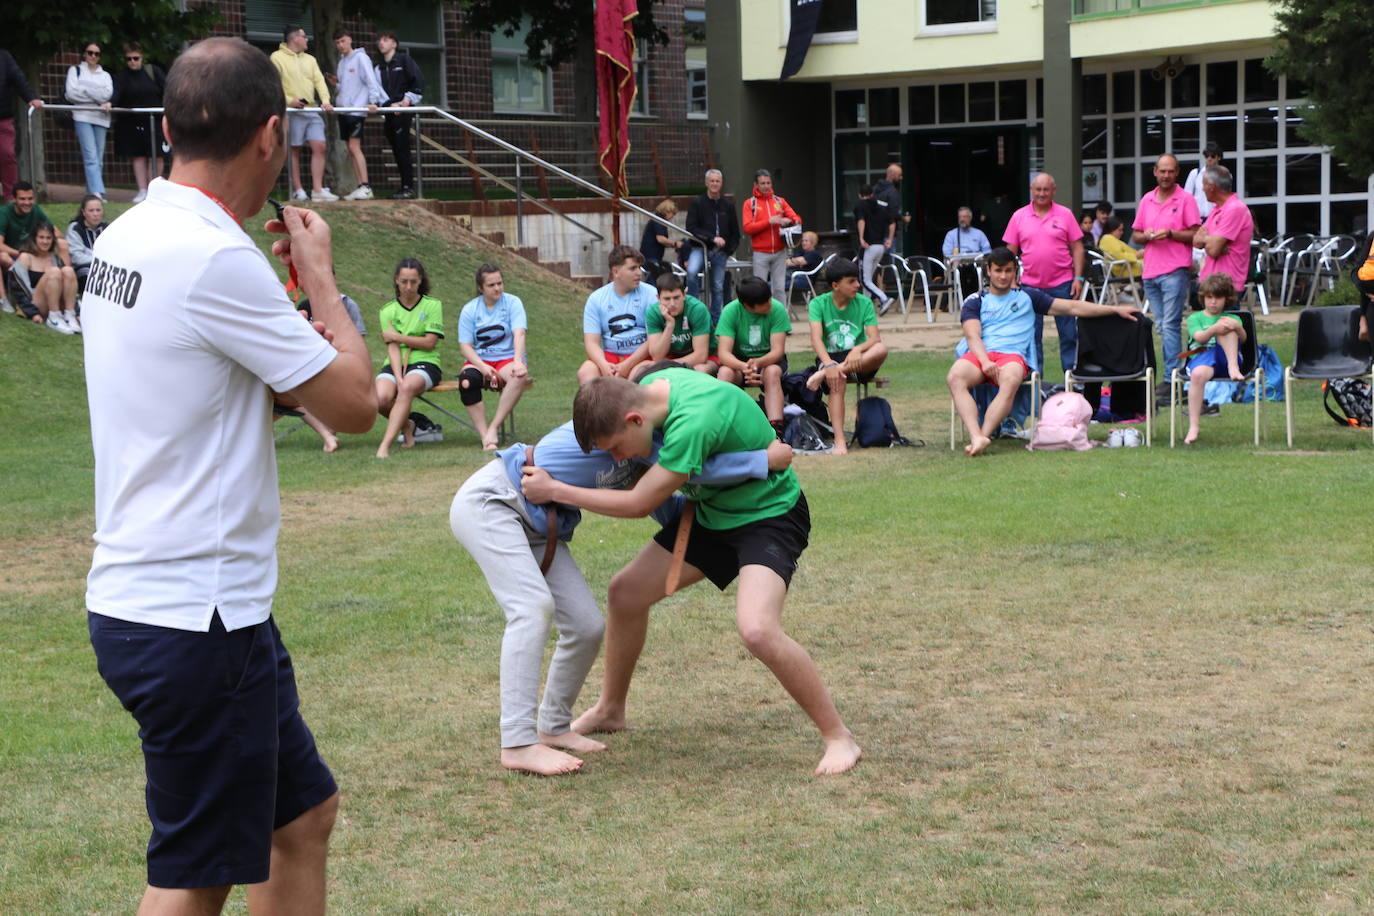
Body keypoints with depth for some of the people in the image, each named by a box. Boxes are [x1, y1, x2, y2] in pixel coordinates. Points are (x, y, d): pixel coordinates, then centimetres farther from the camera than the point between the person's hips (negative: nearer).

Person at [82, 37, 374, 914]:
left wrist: (296, 324, 10)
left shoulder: (126, 238, 8)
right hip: (195, 618, -9)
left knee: (303, 811, 20)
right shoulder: (215, 258, -20)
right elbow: (355, 404, -13)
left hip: (143, 599, 9)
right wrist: (320, 276, 0)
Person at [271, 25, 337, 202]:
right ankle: (298, 190, 3)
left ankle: (317, 190, -7)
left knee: (319, 146, -5)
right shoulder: (277, 57, 0)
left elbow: (319, 80, 10)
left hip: (311, 110, 6)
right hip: (292, 111, -6)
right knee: (294, 150, -1)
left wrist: (325, 100, -7)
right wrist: (288, 100, -21)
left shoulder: (310, 59, 19)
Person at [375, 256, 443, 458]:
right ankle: (405, 425, 6)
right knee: (380, 399, -29)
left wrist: (398, 336, -4)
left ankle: (385, 446, -41)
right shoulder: (388, 311, 8)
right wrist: (398, 377, -19)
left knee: (407, 388, -37)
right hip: (395, 365, 2)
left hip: (425, 363, -2)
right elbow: (393, 348, -4)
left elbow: (429, 343, -3)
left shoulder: (433, 305, 5)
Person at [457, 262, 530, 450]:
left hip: (507, 358, -1)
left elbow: (519, 334, -14)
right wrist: (483, 367, -21)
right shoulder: (469, 310, 4)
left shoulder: (512, 302, 0)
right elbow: (465, 345, -2)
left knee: (519, 376, -37)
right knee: (466, 380, -35)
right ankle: (484, 435, -34)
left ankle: (494, 428, -29)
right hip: (479, 360, 1)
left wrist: (518, 362, -32)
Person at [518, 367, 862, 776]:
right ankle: (609, 710, 32)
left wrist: (554, 491, -17)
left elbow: (639, 504, -25)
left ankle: (838, 738, -12)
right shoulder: (652, 384, -11)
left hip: (768, 516, -9)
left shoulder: (692, 422, -36)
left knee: (757, 629, -30)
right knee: (626, 591, 10)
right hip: (712, 510, 9)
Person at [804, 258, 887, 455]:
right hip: (830, 357, -2)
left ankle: (824, 373, -35)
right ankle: (839, 441, -41)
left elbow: (875, 339, -9)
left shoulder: (864, 303, 1)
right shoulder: (818, 304, -3)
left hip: (858, 361, 2)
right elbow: (816, 338, -17)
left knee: (881, 350, -31)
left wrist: (858, 350, -32)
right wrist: (829, 364, -36)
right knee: (837, 381, -37)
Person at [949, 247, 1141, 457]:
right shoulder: (975, 302, 20)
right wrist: (985, 361, -17)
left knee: (1010, 380, -39)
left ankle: (983, 435, -47)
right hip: (979, 354, 0)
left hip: (1012, 355, 0)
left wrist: (1115, 309, 17)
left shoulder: (1027, 297, 23)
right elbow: (973, 335, 4)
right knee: (955, 377, -36)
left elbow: (1072, 307, 22)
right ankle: (976, 437, -47)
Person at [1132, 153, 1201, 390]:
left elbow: (1195, 235, -4)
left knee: (1170, 325, -11)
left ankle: (1171, 377, -12)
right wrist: (1146, 236, -4)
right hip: (1150, 271, 6)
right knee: (1163, 326, 9)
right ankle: (1173, 373, 14)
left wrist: (1170, 234, -17)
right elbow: (1135, 235, 18)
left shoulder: (1185, 199, -1)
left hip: (1175, 270, -6)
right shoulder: (1146, 200, 15)